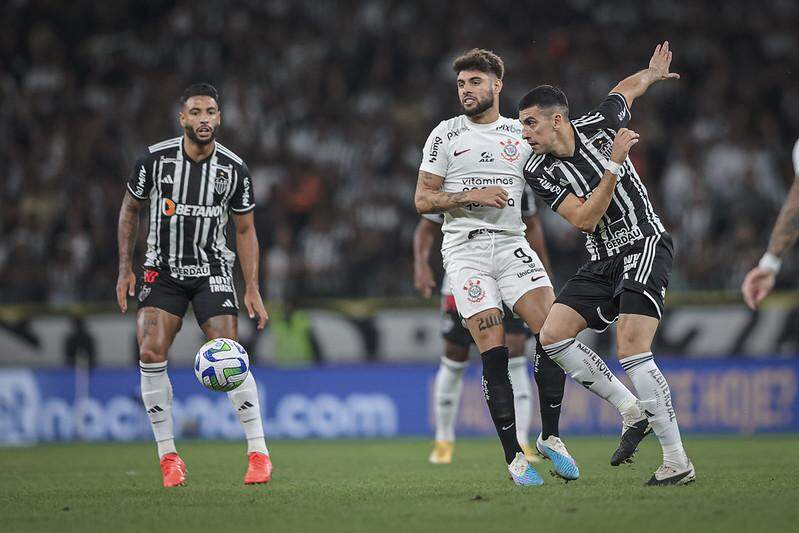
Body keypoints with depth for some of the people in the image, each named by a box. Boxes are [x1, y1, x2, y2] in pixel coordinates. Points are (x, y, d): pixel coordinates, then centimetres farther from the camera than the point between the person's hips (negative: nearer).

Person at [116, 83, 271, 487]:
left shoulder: (233, 169, -6)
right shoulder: (155, 159, -8)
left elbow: (245, 230, 4)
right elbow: (130, 209, 7)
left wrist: (252, 289, -1)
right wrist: (125, 270, 2)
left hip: (212, 271, 0)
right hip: (162, 270, 0)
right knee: (150, 353, -15)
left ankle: (258, 453, -5)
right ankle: (168, 456, -4)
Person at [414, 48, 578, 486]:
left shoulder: (524, 134, 14)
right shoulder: (445, 135, 7)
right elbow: (423, 200, 4)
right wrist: (472, 195, -9)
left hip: (512, 243, 2)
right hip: (464, 248, -2)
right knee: (493, 352, -11)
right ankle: (513, 457, -5)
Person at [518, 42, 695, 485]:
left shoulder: (599, 125, -8)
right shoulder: (538, 171, -4)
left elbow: (627, 88, 15)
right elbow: (584, 219, -15)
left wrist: (653, 73, 37)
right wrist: (614, 165, -23)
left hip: (645, 246, -5)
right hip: (602, 261, 5)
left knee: (631, 349, -18)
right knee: (552, 335, -9)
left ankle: (677, 461, -16)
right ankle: (632, 412, 3)